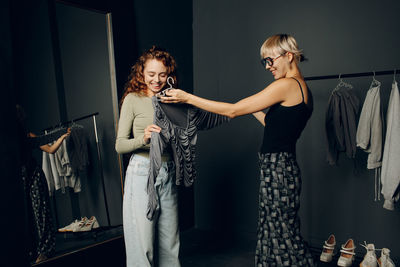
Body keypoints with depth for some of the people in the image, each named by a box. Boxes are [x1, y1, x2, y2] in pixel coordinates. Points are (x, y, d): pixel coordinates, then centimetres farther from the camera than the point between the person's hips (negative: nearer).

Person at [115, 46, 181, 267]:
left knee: (170, 242, 12)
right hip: (142, 172, -4)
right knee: (142, 244, 3)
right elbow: (120, 145, -3)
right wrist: (143, 139, -21)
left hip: (168, 174, 4)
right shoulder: (133, 99, -1)